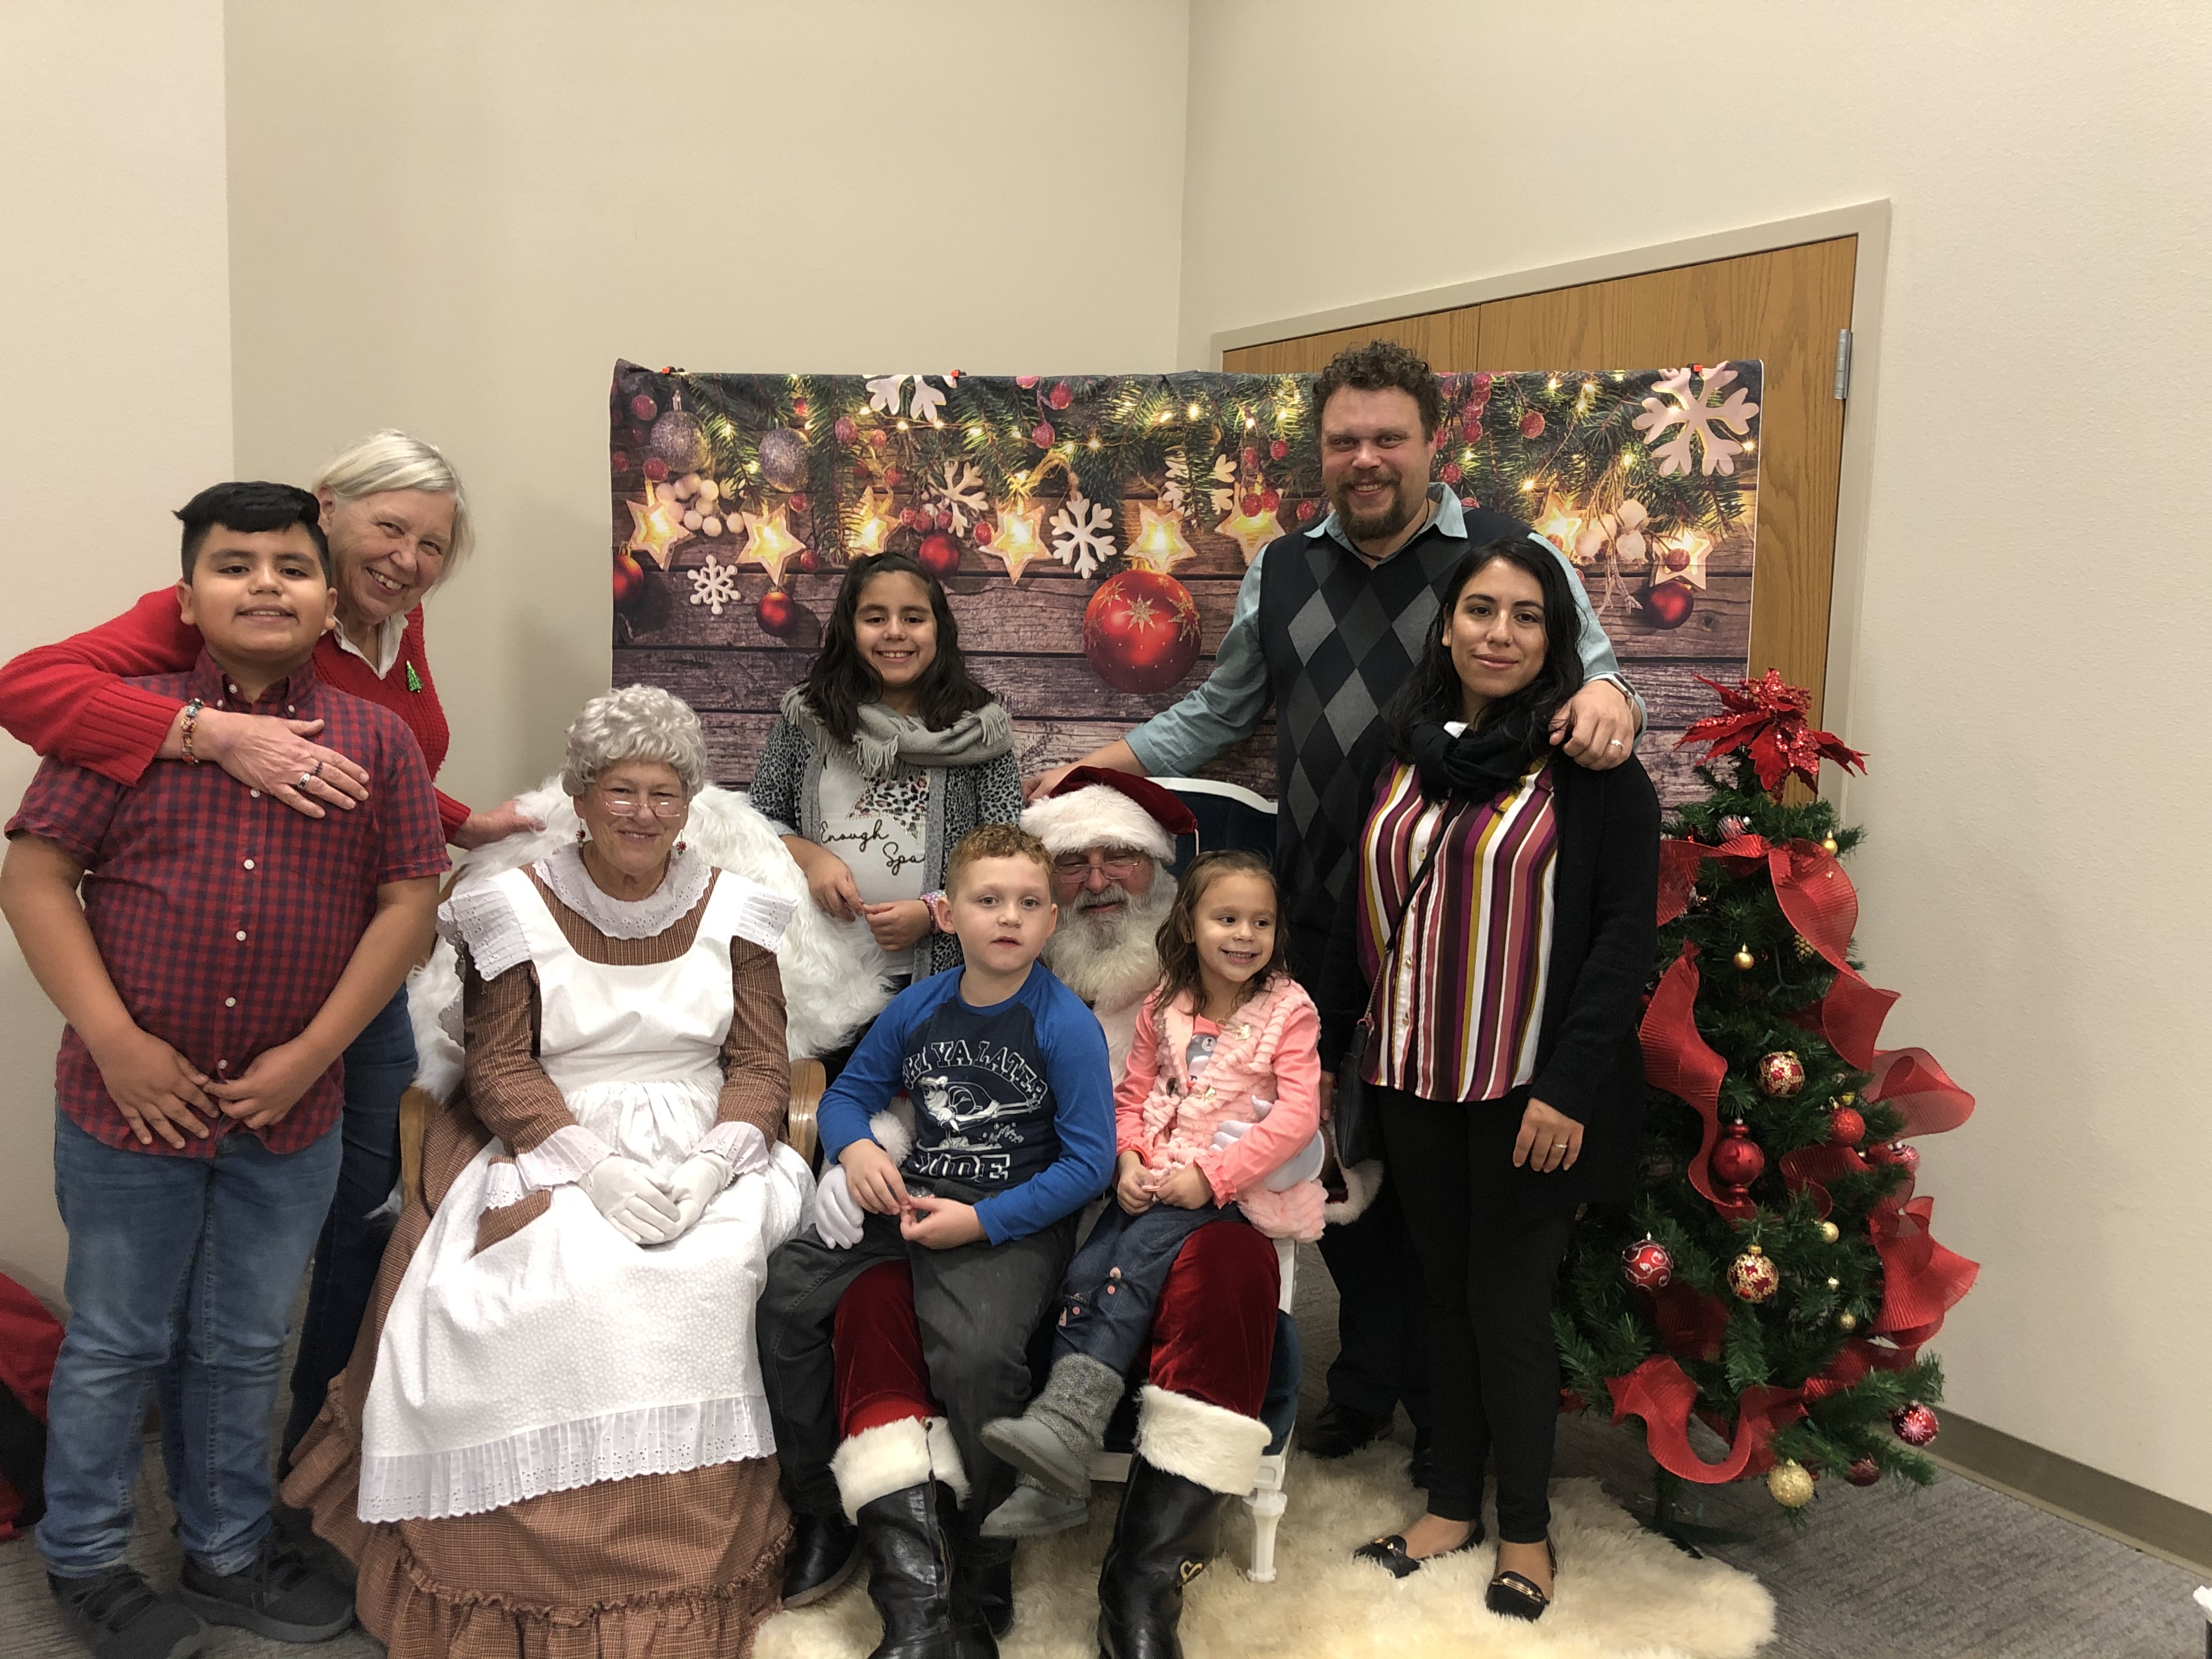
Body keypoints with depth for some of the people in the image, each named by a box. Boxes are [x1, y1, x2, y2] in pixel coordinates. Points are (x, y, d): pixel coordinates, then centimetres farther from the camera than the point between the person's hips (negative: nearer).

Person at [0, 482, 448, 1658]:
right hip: (130, 1103, -2)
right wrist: (117, 1043, -15)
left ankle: (227, 1552, 37)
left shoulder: (377, 740, 0)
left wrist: (312, 1052, -10)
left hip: (291, 1112, 2)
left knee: (246, 1348, 18)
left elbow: (409, 902, -3)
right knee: (116, 1344, 15)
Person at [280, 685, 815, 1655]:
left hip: (704, 1158, 1)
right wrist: (596, 1165, -15)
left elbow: (762, 1065, 6)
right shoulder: (519, 910, 4)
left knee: (710, 1276, -27)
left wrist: (710, 1165, -13)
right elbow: (499, 1068, -1)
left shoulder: (730, 910, 9)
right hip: (553, 1156, -1)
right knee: (562, 1290, -29)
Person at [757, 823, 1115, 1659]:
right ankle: (826, 1512, 8)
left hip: (1014, 1218, -5)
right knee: (783, 1293, -12)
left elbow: (1089, 1160, -11)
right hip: (907, 1195, 6)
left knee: (977, 1354, -31)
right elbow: (850, 1090, 18)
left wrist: (980, 1221, -18)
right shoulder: (916, 1008, 5)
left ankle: (982, 1578, -7)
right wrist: (855, 1148, -6)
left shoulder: (1066, 1026, -9)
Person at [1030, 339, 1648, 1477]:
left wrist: (1606, 695, -24)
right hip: (1324, 923, 4)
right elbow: (1217, 714, 20)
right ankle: (1367, 1377, 32)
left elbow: (1592, 665, 1)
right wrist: (1097, 769, 9)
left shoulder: (1512, 555, 0)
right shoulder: (1282, 571, 13)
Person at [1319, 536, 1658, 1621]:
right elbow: (1365, 918, 13)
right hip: (1414, 1079, 5)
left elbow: (1628, 929, -12)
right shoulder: (1406, 754, 7)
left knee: (1508, 1301, 4)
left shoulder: (1591, 760, -8)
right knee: (1445, 1288, 14)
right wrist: (1324, 1049, 12)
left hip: (1527, 1086, -4)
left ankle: (1525, 1529, 25)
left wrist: (1572, 1085, -17)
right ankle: (1453, 1503, 32)